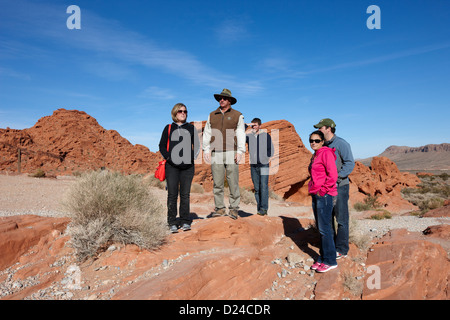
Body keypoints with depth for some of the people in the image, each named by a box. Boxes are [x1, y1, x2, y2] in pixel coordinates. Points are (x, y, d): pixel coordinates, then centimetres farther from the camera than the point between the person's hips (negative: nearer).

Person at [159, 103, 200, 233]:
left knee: (185, 194, 2)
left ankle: (185, 222, 11)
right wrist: (168, 157, -5)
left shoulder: (191, 128, 13)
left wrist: (192, 157, -1)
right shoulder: (168, 128, 11)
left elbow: (197, 145, 14)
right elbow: (162, 146, 10)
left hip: (188, 166, 1)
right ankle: (172, 223, 7)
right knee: (172, 194, -1)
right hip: (172, 166, -1)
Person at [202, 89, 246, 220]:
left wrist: (240, 151, -6)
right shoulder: (212, 115, 16)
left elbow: (241, 134, 4)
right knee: (217, 183, 2)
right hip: (215, 154, 2)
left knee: (233, 182, -3)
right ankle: (220, 208, 11)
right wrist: (206, 150, 5)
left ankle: (234, 209, 6)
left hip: (231, 153, -2)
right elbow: (207, 133, 15)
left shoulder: (237, 115, 8)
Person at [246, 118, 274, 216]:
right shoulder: (249, 136, 7)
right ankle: (259, 207, 12)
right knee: (256, 188, 6)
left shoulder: (266, 135, 4)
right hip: (253, 165, 3)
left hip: (264, 165, -2)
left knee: (264, 187, -8)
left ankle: (264, 208, -7)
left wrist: (266, 159, -1)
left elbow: (271, 149, 7)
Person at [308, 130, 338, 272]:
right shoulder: (315, 156, 18)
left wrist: (323, 190, -14)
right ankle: (323, 258, 21)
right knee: (320, 228, 12)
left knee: (325, 228, -5)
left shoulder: (326, 153, -10)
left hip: (324, 195, -9)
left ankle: (330, 261, 6)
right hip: (315, 195, 9)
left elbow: (333, 175, -18)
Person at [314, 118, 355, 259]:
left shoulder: (341, 144, -10)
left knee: (341, 219, 1)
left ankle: (342, 250, 12)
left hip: (339, 186, -8)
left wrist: (336, 177, -25)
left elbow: (350, 163, -17)